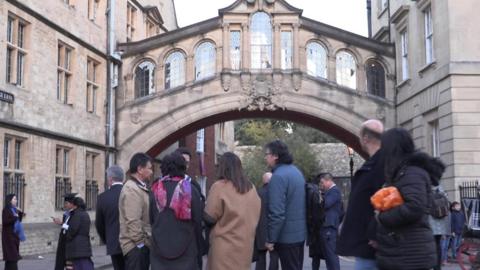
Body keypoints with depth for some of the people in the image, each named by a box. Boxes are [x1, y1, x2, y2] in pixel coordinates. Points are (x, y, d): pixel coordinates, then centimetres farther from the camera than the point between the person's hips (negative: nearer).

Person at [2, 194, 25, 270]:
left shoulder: (14, 209, 11)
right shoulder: (6, 210, -11)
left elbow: (18, 220, 18)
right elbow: (5, 221, -21)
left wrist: (20, 213, 3)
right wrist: (14, 217, -17)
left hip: (14, 234, 8)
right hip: (9, 235, -8)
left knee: (13, 255, 9)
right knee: (12, 255, -10)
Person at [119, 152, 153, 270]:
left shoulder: (139, 188, 17)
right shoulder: (131, 189, -14)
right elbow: (133, 221, -20)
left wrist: (145, 242, 14)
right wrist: (140, 243, -16)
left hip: (142, 245, 10)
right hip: (136, 247, -10)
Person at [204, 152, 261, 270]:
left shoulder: (219, 187, -10)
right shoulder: (251, 188, 6)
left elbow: (209, 218, -10)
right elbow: (255, 215, 13)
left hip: (224, 247, -5)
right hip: (245, 245, 5)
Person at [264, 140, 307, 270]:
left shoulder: (278, 176, -19)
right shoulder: (296, 171, 11)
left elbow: (277, 213, -23)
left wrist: (271, 239, -16)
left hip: (286, 235, -9)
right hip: (300, 232, 9)